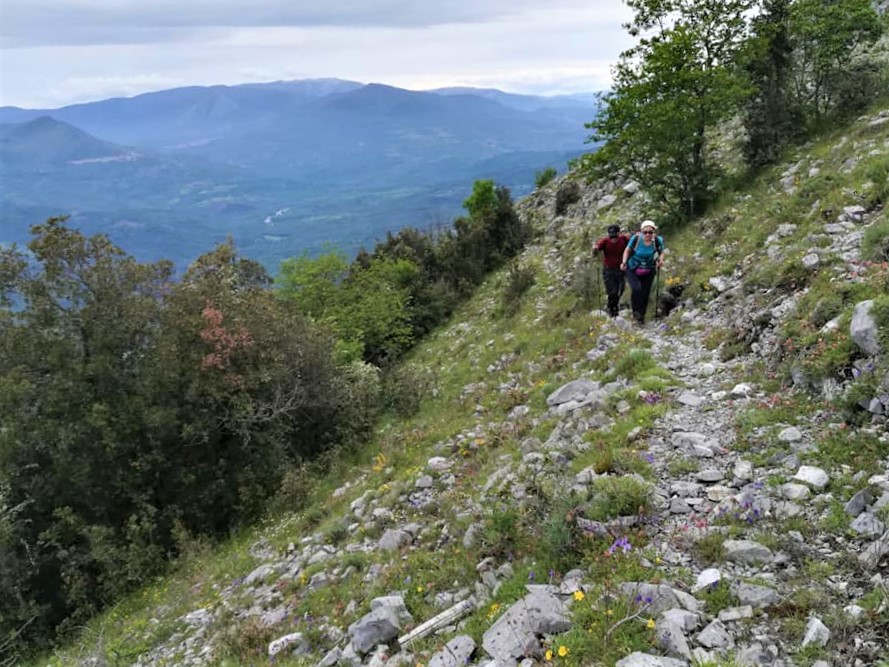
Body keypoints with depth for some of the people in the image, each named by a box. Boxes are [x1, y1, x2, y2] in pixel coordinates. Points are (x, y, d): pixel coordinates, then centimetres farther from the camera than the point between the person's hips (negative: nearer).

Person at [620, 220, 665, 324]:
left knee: (645, 293, 6)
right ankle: (636, 311, -2)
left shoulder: (658, 241, -16)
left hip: (648, 271, 2)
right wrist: (624, 262, -15)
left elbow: (661, 252, 2)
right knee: (636, 289, -25)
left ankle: (641, 316, 27)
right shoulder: (635, 238, -21)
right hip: (632, 270, -2)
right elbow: (627, 250, -4)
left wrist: (660, 260, -18)